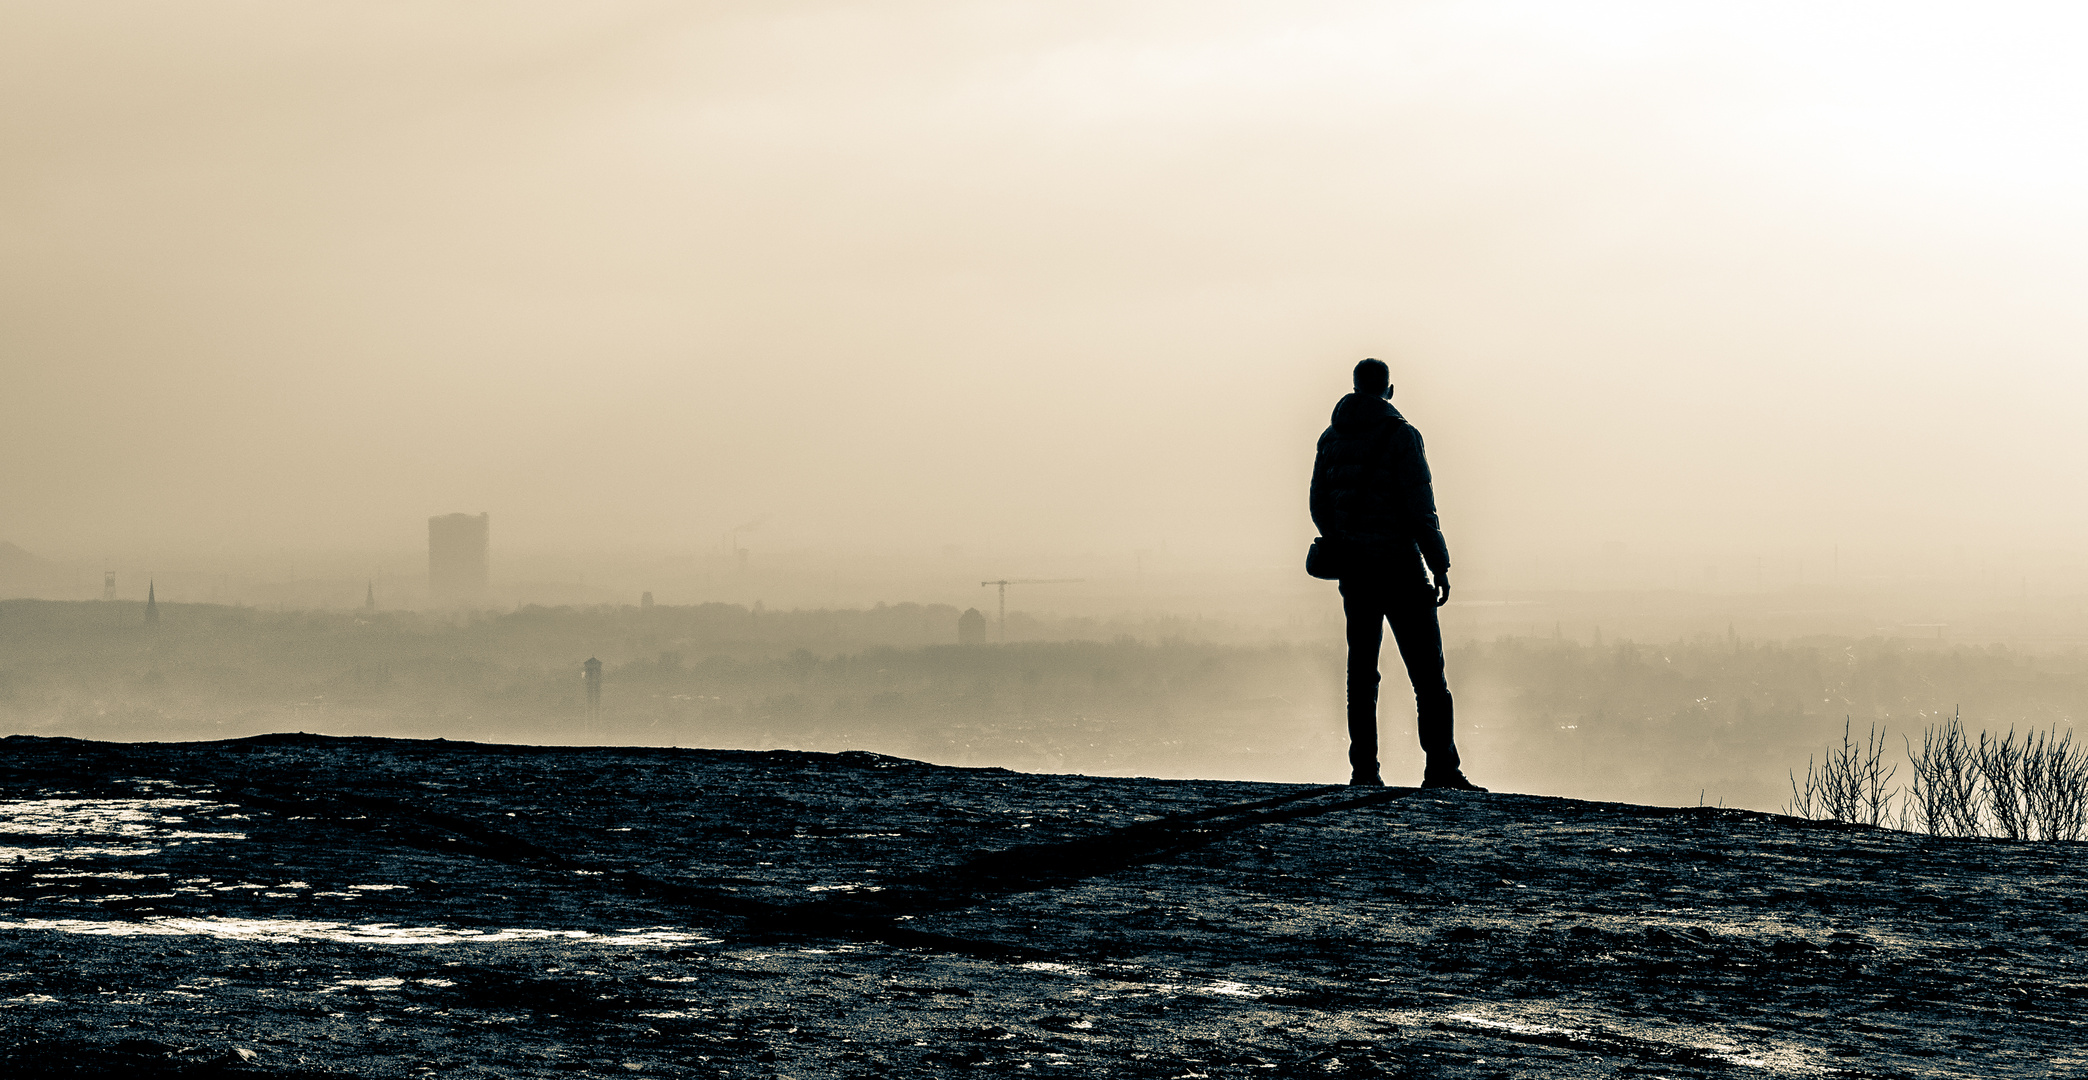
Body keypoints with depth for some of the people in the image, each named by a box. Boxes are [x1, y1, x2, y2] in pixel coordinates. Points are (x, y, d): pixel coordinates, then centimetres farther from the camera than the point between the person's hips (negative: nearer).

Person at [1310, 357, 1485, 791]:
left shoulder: (1332, 438, 9)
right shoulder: (1400, 435, -8)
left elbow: (1319, 507, 14)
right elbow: (1420, 508, -12)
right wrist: (1440, 565, -8)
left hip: (1353, 569, 5)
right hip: (1399, 566, -5)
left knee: (1362, 669, 10)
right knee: (1427, 671, -4)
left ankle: (1363, 768, 6)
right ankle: (1441, 767, -10)